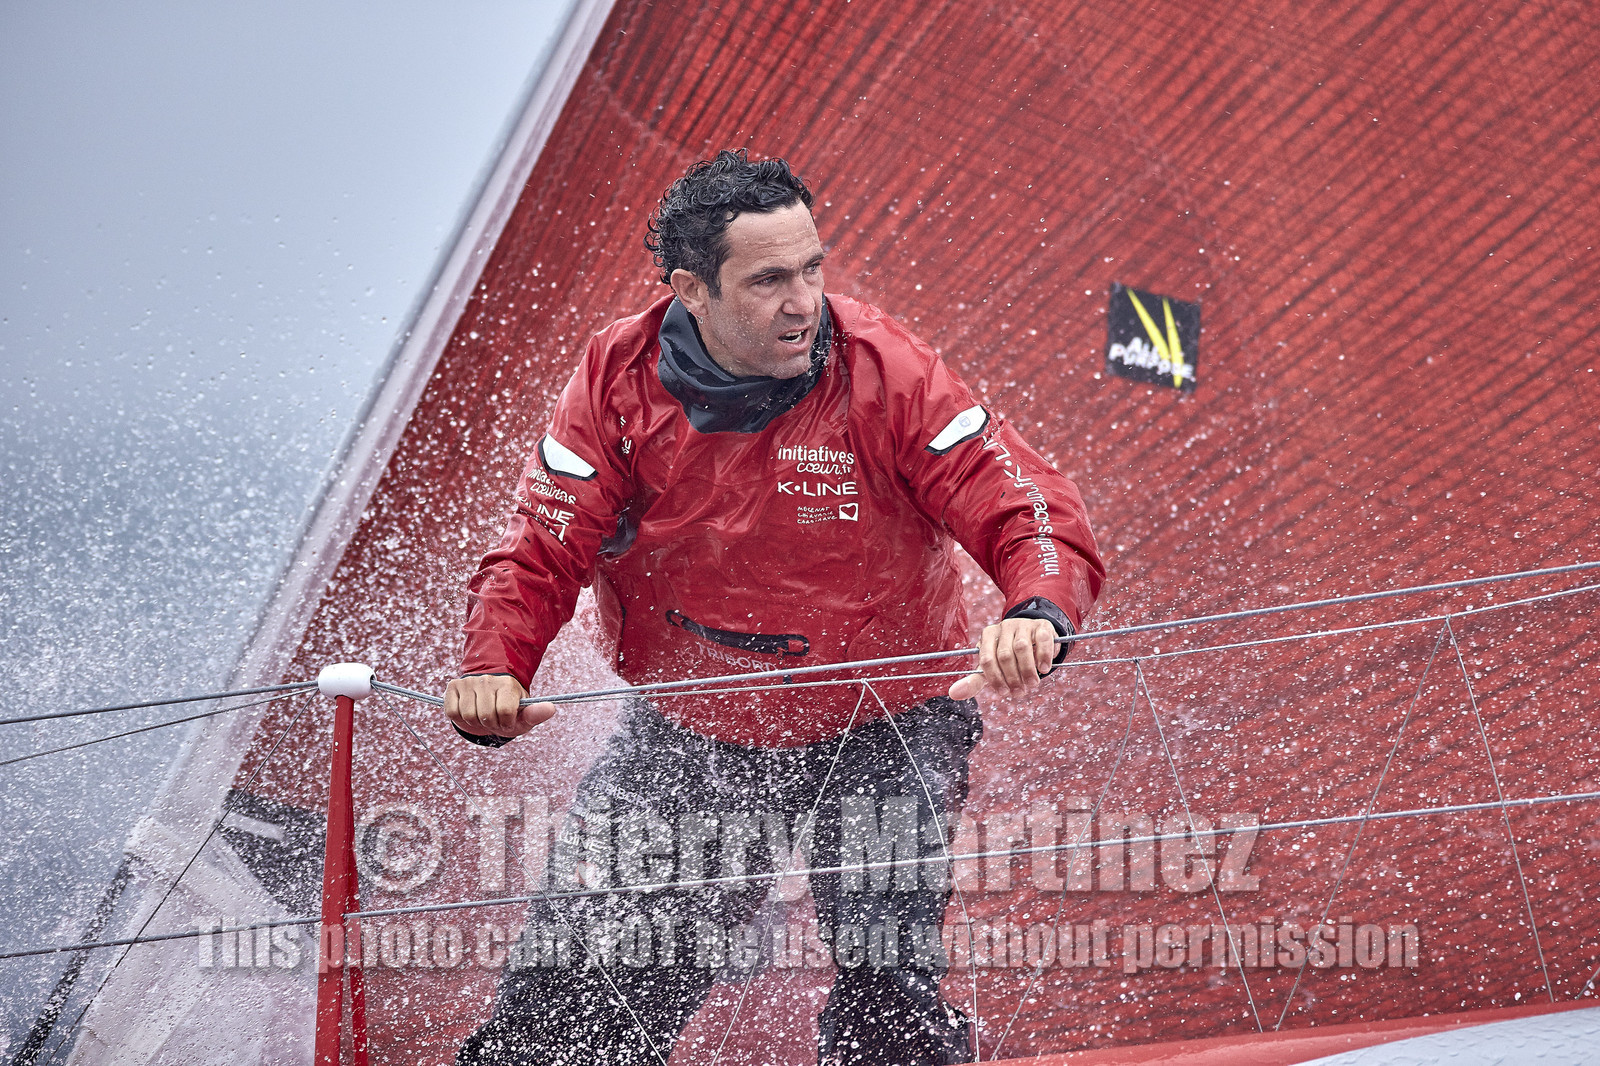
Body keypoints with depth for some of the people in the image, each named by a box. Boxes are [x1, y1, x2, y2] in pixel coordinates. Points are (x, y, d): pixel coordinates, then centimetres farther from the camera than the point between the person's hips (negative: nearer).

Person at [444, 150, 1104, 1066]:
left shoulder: (883, 368, -19)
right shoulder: (620, 381, -13)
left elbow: (1033, 512, -21)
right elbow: (542, 557, -8)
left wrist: (1039, 613, -43)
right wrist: (493, 668, -28)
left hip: (878, 737, -2)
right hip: (689, 743, 2)